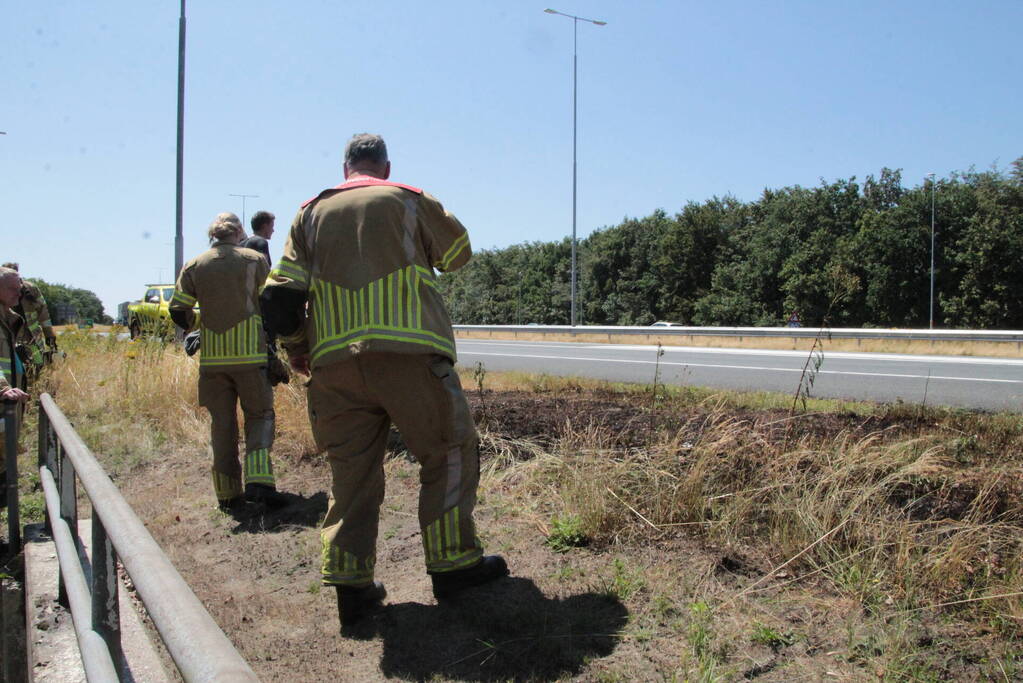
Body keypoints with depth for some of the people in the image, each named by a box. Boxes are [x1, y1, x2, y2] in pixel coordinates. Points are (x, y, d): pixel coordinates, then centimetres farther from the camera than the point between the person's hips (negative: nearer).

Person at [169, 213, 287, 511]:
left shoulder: (194, 266, 7)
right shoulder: (255, 260, 1)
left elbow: (178, 311, 5)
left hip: (212, 356, 2)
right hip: (250, 353, -2)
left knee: (222, 422, 10)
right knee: (259, 414, 8)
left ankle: (227, 493, 12)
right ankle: (259, 481, -10)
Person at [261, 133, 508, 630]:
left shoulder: (313, 212, 17)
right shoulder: (410, 200, 10)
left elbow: (281, 293, 11)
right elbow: (458, 253, 22)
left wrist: (295, 348, 24)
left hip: (333, 361, 4)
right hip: (407, 352, -3)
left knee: (351, 469, 11)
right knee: (449, 451, 10)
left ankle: (350, 584, 11)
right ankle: (453, 563, 12)